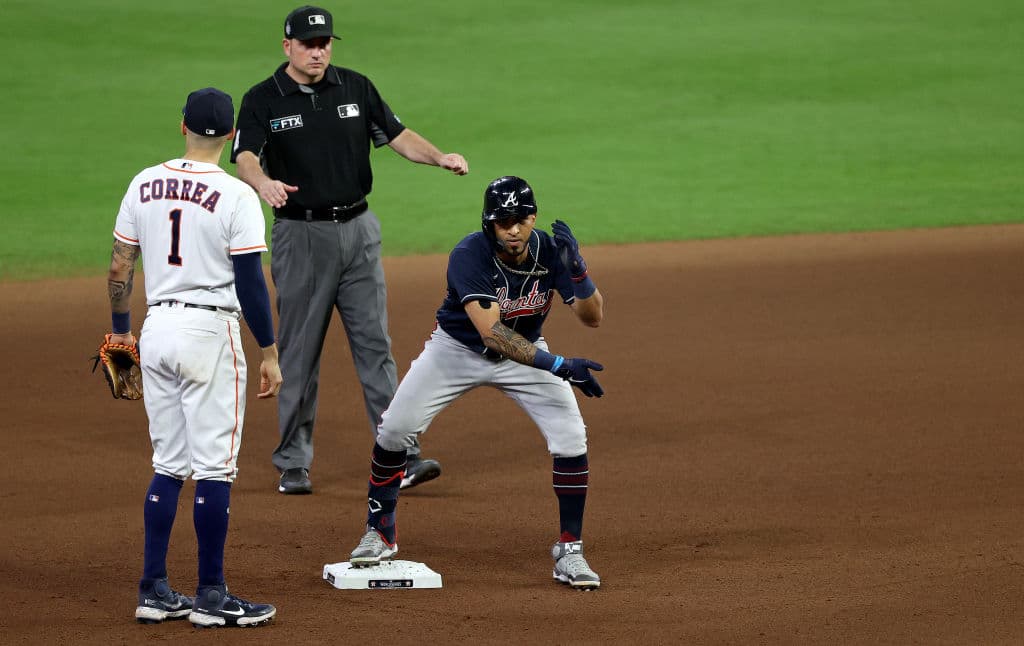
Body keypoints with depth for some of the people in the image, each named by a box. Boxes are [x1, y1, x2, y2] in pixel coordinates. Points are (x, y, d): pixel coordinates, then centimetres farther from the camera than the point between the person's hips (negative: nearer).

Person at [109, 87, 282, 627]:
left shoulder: (144, 186, 5)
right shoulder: (235, 196, -11)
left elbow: (119, 268, 8)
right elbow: (250, 282, -11)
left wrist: (119, 333, 20)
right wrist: (270, 352, -5)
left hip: (156, 329, 6)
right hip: (209, 330, -6)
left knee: (168, 464, 13)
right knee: (214, 467, 0)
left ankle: (154, 591, 13)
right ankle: (210, 597, 2)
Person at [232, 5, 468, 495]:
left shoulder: (356, 88, 6)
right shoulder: (262, 101, -5)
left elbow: (396, 135, 9)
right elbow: (245, 156, -20)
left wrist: (440, 157, -11)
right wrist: (263, 182, -44)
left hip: (358, 231, 3)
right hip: (300, 235, -3)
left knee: (375, 344, 1)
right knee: (299, 350, 2)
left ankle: (402, 457, -1)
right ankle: (293, 463, 11)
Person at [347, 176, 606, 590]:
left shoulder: (551, 251, -20)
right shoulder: (468, 256, -32)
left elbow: (593, 317, -21)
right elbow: (490, 332, -41)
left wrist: (575, 269, -39)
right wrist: (556, 366, -49)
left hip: (523, 351, 2)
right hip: (457, 349, -2)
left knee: (571, 438, -15)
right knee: (395, 429, -10)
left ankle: (569, 553, -3)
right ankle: (380, 535, 12)